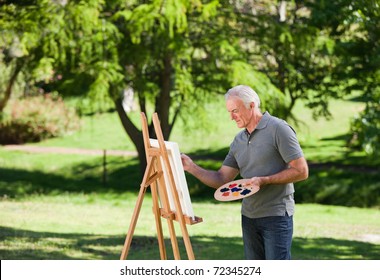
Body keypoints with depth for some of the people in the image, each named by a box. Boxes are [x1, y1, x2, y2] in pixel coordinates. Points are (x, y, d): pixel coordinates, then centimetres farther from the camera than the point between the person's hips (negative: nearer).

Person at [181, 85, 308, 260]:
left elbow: (301, 171, -13)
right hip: (249, 216, 8)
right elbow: (221, 179, 10)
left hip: (276, 216, -8)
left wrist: (264, 180, -20)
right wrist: (192, 168, -4)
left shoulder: (278, 129, -10)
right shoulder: (239, 141, 13)